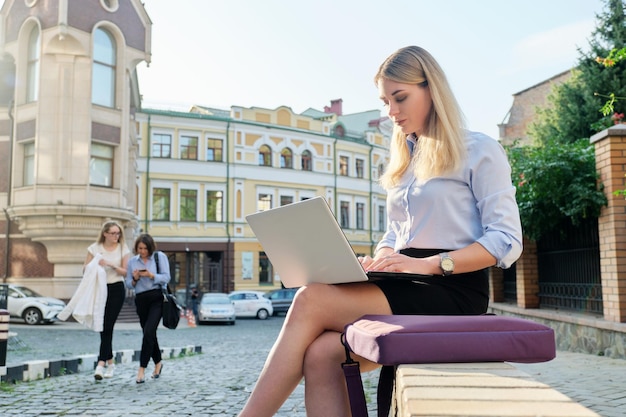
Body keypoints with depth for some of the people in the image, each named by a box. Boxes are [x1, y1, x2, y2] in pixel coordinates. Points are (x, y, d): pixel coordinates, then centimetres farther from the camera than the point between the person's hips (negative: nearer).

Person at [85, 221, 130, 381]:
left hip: (116, 290, -1)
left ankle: (101, 364, -11)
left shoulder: (123, 249, 2)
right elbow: (85, 269, 4)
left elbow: (125, 272, 0)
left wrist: (112, 265, -16)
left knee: (107, 326, -9)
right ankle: (110, 362, 20)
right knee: (103, 327, 5)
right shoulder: (94, 248, 3)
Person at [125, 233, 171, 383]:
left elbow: (166, 277, -5)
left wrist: (151, 275, -18)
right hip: (141, 299, 4)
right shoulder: (132, 261, 11)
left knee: (148, 332, -16)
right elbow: (128, 284, 12)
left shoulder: (160, 257, 1)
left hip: (157, 297, -4)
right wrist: (135, 279, -9)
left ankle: (142, 368, -10)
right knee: (149, 334, 11)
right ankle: (158, 362, 33)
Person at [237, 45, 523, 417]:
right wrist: (379, 261, -1)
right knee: (321, 354, -24)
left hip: (454, 292, -6)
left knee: (311, 300, -25)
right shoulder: (403, 161, 22)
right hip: (406, 290, 6)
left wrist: (429, 263, -20)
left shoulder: (479, 150, 1)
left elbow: (507, 241, -7)